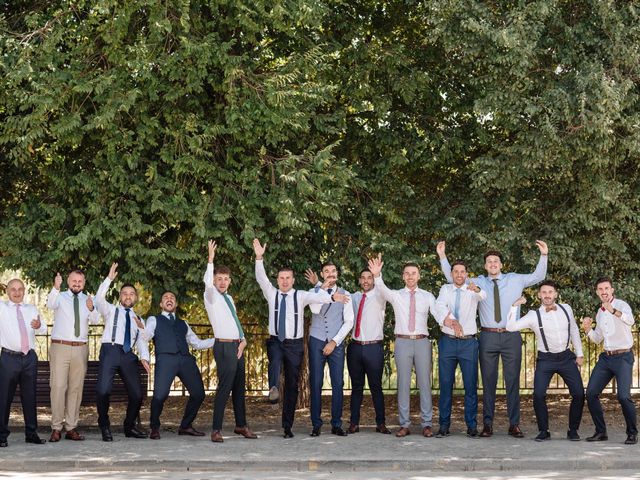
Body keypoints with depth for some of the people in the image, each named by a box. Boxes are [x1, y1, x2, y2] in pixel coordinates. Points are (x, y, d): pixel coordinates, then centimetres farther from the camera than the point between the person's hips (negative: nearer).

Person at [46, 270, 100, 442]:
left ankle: (71, 428, 10)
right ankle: (56, 428, -5)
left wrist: (91, 309, -29)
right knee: (58, 387, -9)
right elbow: (50, 305, -19)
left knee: (76, 388, 5)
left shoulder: (88, 300, 11)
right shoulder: (60, 297, 5)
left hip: (80, 349, 3)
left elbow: (95, 320, -7)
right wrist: (56, 288, -38)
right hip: (60, 347, -3)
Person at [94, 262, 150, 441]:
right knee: (103, 390, -18)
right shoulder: (111, 310, 16)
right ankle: (105, 427, 2)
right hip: (110, 351, -4)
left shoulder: (138, 319, 24)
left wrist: (144, 357, -3)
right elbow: (99, 299, -5)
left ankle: (129, 427, 20)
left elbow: (142, 341, 16)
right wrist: (109, 278, -11)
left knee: (137, 394, 0)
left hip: (128, 355, 4)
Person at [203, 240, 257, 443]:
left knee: (239, 387, 13)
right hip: (224, 346, -8)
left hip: (238, 346, 8)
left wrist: (243, 339, 7)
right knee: (224, 387, -11)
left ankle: (241, 425, 23)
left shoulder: (229, 298, 18)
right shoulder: (212, 296, -5)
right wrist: (210, 260, -36)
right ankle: (216, 430, -8)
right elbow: (207, 283, -27)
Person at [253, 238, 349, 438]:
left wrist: (332, 297, -41)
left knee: (292, 384, 2)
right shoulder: (271, 294, 5)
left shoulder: (301, 296, -1)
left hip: (294, 344, -1)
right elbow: (261, 278, -10)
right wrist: (259, 258, -25)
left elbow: (316, 297, -20)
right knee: (275, 361, -35)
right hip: (275, 341, 1)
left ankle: (287, 426, 8)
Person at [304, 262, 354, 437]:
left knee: (338, 384, -2)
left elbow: (349, 321, 1)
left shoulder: (344, 294, 7)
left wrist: (334, 341, -7)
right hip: (316, 341, 0)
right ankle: (316, 424, 5)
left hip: (337, 343, 0)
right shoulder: (313, 292, 6)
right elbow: (315, 310, -15)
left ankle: (337, 424, 5)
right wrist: (321, 286, -17)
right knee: (315, 384, -1)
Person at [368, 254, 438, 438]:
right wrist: (377, 275, -32)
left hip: (422, 341, 0)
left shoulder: (428, 296, 10)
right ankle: (404, 424, 7)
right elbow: (382, 290, -13)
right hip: (403, 341, 0)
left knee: (424, 382, 1)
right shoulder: (396, 295, 8)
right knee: (403, 383, 2)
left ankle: (427, 424, 7)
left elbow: (438, 312, -2)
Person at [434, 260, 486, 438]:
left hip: (468, 343, -1)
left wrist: (477, 289, -43)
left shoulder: (472, 290, 5)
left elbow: (483, 296, -18)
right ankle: (444, 425, 9)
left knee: (471, 385, 1)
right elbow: (440, 306, -12)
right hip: (447, 341, 1)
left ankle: (472, 425, 8)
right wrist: (451, 321, -31)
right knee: (445, 385, 3)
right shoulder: (445, 289, 8)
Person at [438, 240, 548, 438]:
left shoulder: (515, 280, 11)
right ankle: (487, 424, 9)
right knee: (488, 382, 3)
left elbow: (538, 276, 12)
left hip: (511, 336, 0)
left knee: (513, 381, 3)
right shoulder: (478, 283, 10)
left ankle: (514, 424, 10)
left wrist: (544, 255, 0)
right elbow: (452, 278, 12)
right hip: (488, 336, 0)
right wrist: (443, 257, 4)